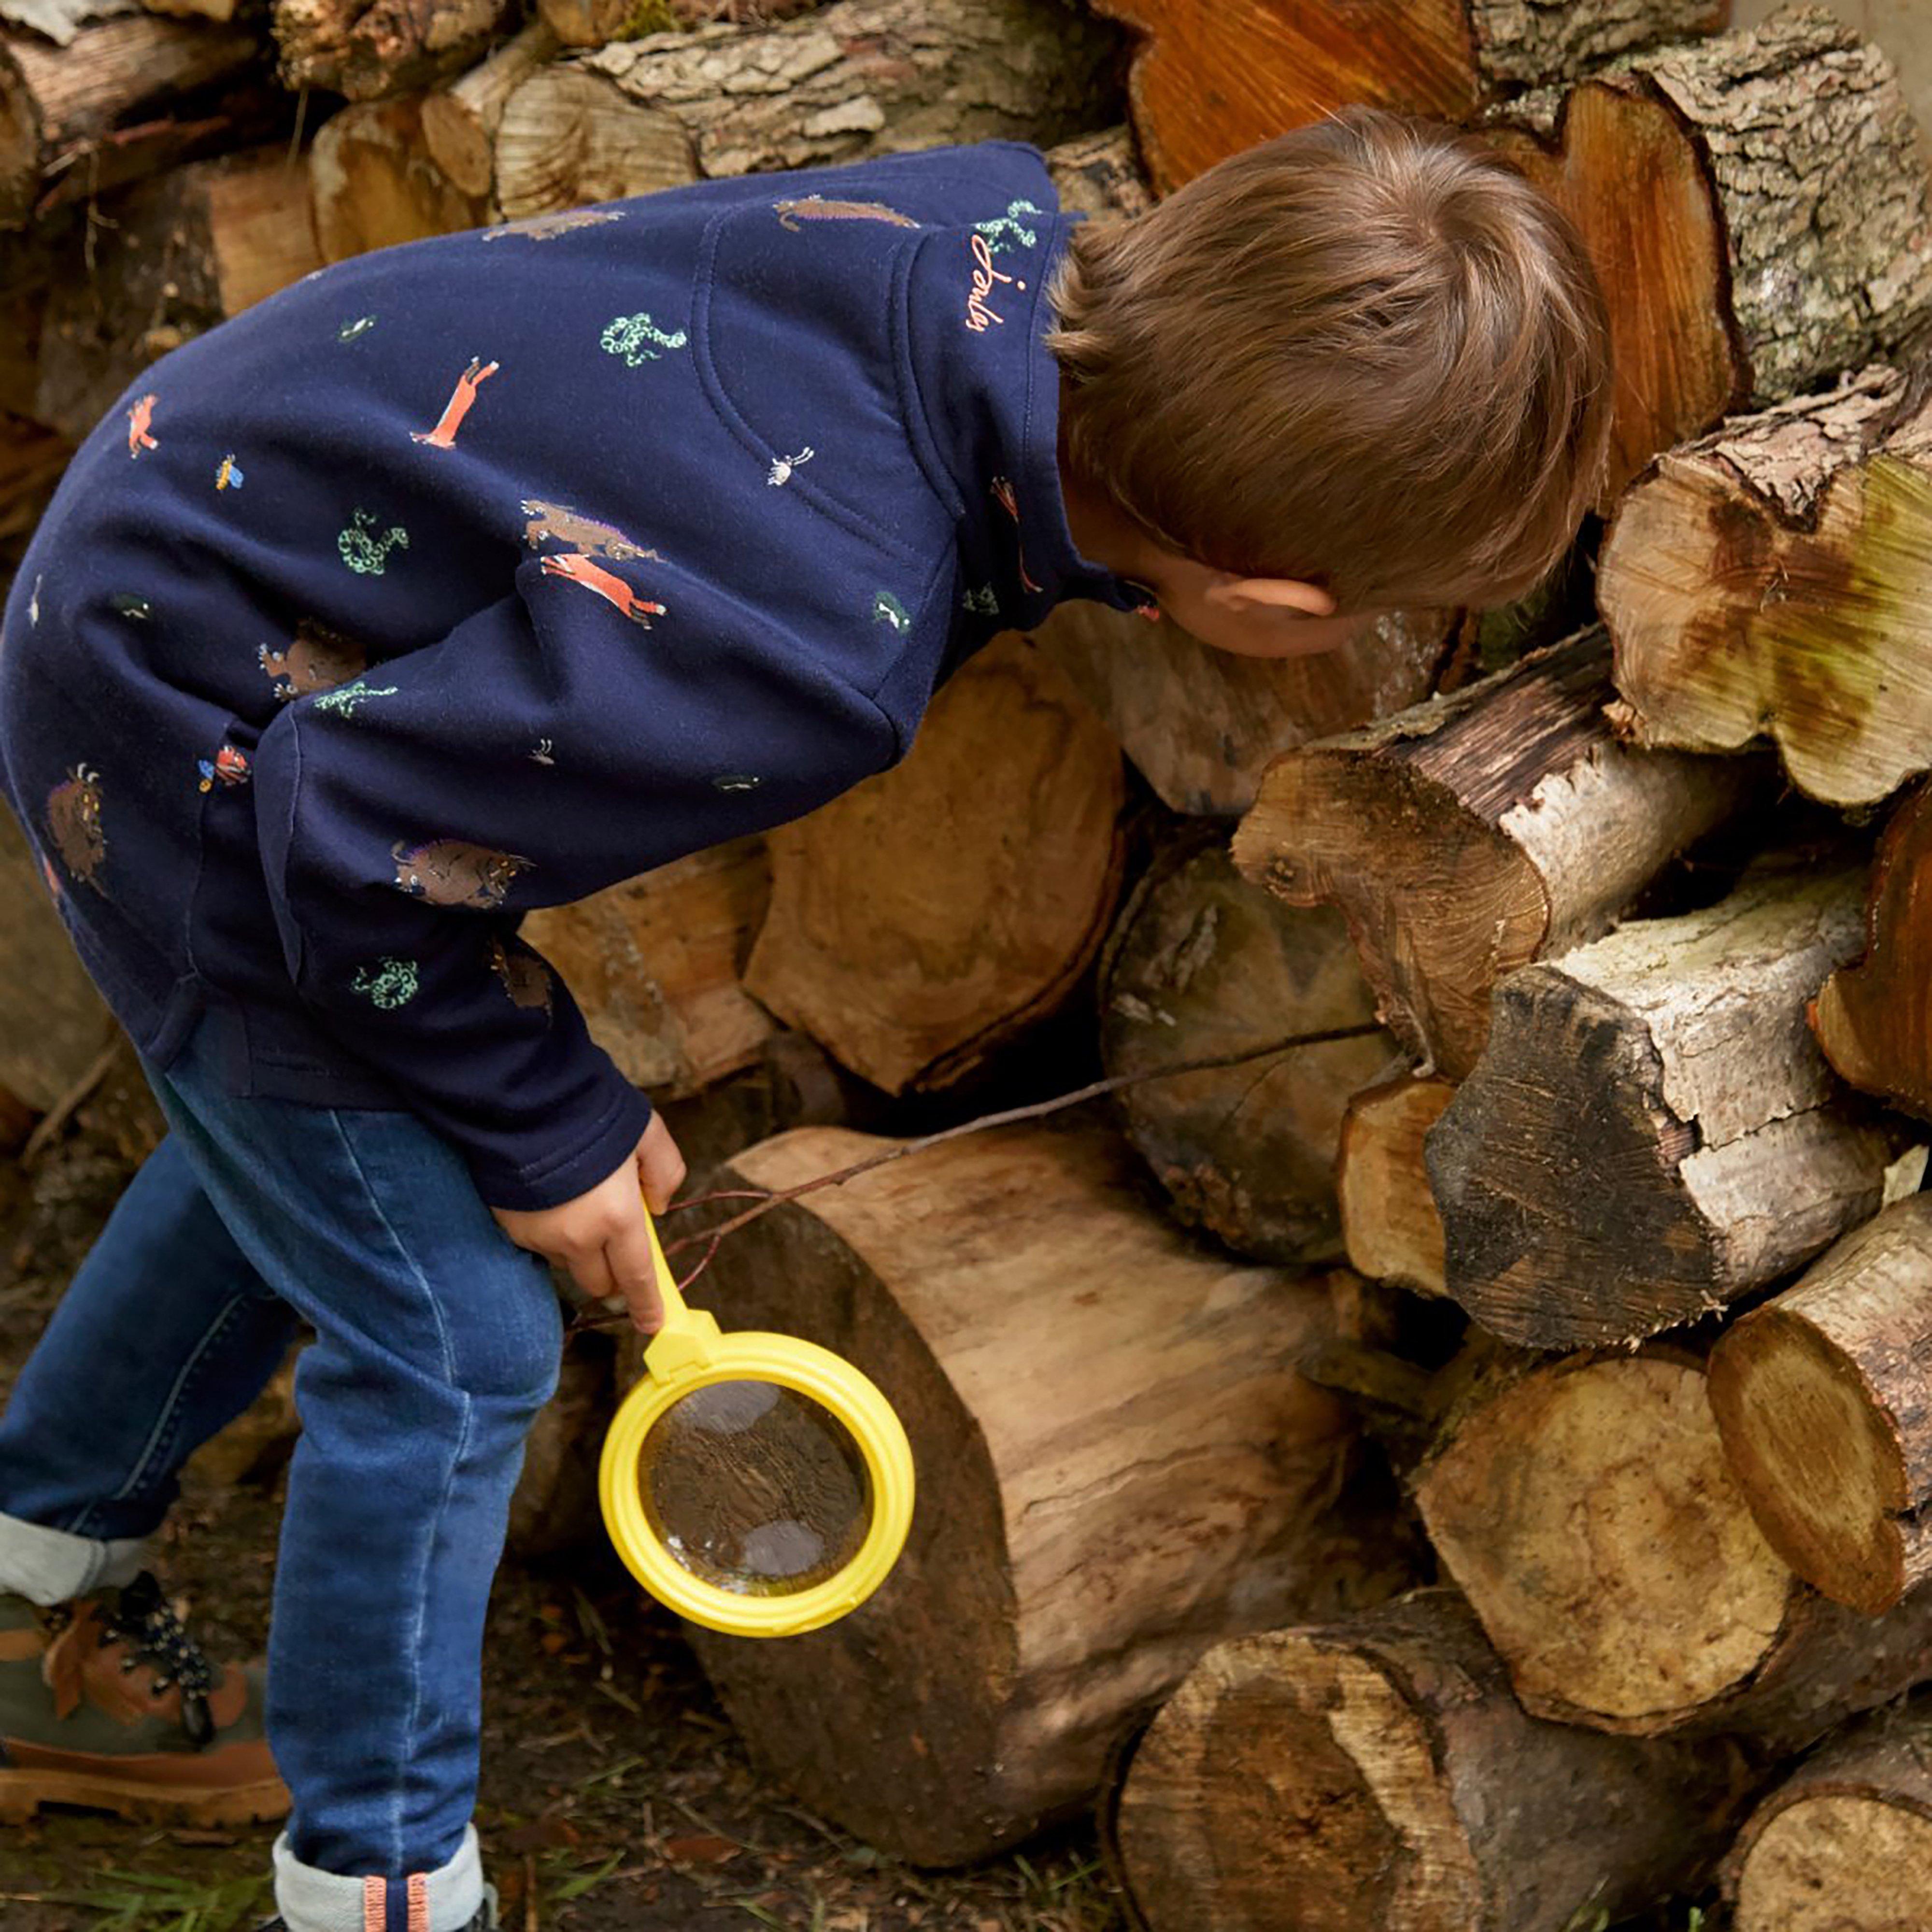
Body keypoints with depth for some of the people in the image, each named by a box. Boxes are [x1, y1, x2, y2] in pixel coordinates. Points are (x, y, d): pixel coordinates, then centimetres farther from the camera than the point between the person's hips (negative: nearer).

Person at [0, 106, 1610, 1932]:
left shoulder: (1011, 228, -17)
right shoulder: (815, 655, -38)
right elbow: (358, 839, -29)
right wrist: (544, 1124, -14)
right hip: (180, 722, -9)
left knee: (286, 1142, 27)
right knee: (449, 1336, -2)